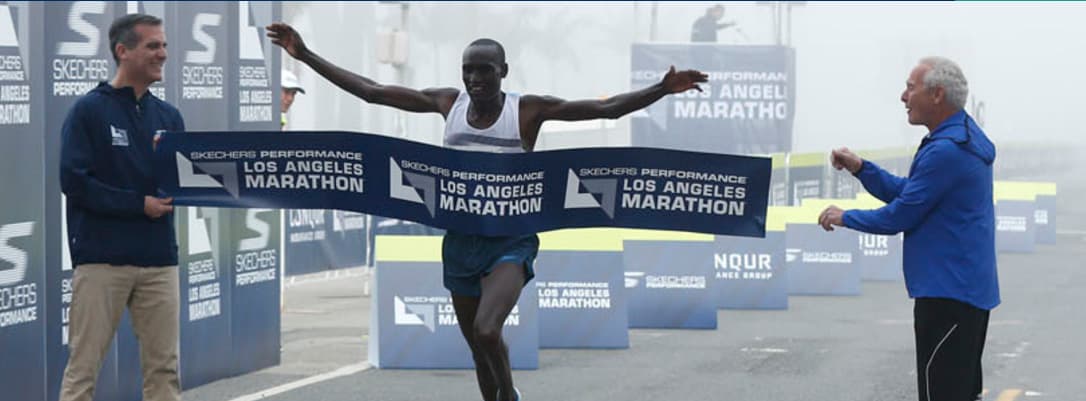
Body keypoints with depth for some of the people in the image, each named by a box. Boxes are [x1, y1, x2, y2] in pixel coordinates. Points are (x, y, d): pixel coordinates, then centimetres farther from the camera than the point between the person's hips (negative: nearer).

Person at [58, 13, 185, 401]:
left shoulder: (168, 116, 13)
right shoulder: (89, 110, -2)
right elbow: (73, 181, -11)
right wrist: (139, 204, -14)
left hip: (159, 258, 5)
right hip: (101, 258, -5)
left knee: (164, 367, 5)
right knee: (83, 367, -3)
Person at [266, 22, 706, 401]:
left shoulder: (528, 110, -9)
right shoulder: (448, 102, 1)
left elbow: (606, 108, -14)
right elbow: (371, 91, 3)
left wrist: (661, 90, -28)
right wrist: (306, 56, 1)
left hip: (510, 242, -4)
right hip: (460, 242, 4)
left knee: (486, 330, -25)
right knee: (479, 347, 14)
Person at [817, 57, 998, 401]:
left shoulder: (945, 152, -20)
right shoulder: (964, 136, 13)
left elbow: (899, 216, -16)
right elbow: (906, 192, 17)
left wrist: (845, 217, 0)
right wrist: (859, 168, 6)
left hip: (948, 293, -11)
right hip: (968, 291, 11)